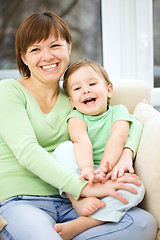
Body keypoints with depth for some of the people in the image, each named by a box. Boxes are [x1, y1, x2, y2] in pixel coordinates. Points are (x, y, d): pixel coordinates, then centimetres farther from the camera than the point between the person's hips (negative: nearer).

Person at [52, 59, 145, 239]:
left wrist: (103, 169, -32)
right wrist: (87, 169, -38)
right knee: (65, 148, -23)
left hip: (111, 177, 0)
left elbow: (118, 138, -13)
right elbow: (81, 140, -16)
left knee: (136, 188, -31)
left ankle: (78, 225, -38)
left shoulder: (118, 111, 7)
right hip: (78, 178, 0)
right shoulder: (76, 116, 7)